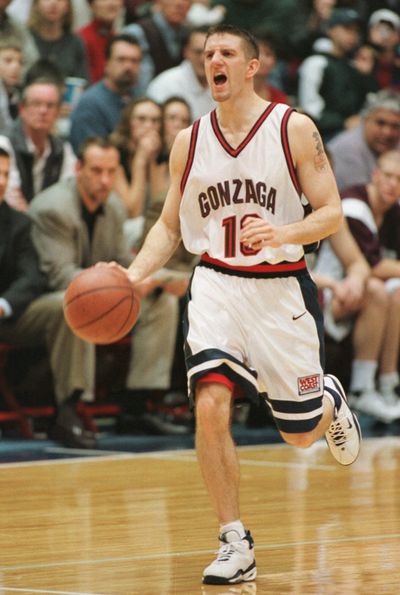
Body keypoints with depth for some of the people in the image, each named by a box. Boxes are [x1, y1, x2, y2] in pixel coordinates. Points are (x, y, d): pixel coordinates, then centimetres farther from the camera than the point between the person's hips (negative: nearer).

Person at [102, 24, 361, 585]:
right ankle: (236, 546, -11)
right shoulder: (189, 141, 4)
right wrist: (133, 275, -5)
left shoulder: (293, 129, -6)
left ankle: (330, 401, 46)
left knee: (300, 433, 8)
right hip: (216, 286, 2)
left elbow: (331, 214, -6)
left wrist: (284, 232, -27)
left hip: (281, 287, -2)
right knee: (210, 405, -20)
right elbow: (169, 226, 13)